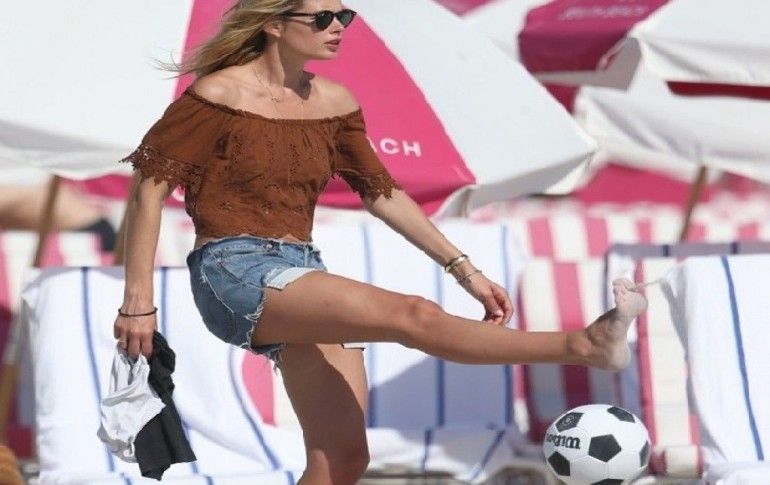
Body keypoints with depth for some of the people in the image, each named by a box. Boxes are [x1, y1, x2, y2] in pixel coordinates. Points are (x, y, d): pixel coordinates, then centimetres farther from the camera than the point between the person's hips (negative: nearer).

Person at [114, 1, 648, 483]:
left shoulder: (333, 103, 10)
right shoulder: (219, 95, -7)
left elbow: (382, 192, 18)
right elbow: (150, 188, -6)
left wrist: (463, 267, 11)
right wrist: (138, 302, -10)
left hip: (299, 275, 8)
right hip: (235, 274, -8)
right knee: (412, 315, -23)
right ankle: (586, 345, -33)